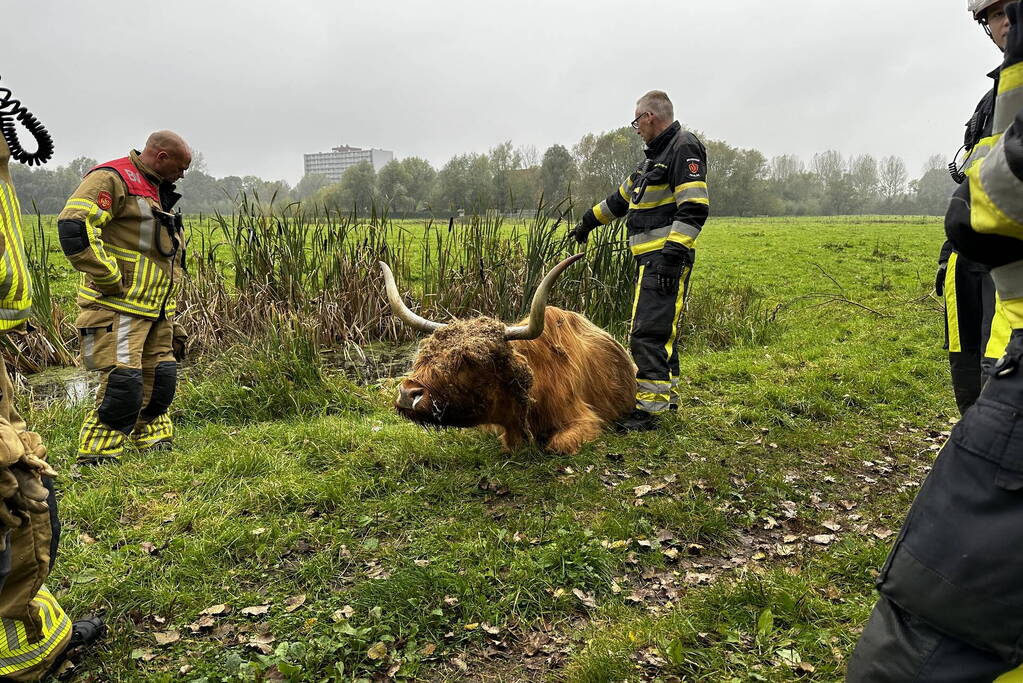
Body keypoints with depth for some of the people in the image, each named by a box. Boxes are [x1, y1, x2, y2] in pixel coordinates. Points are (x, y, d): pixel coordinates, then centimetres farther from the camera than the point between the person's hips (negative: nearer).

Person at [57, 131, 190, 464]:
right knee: (123, 381, -12)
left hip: (156, 309, 9)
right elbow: (73, 226, -24)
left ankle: (154, 442, 27)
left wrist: (169, 320, 27)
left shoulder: (158, 191, 21)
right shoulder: (113, 178, -10)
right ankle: (96, 455, 0)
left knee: (160, 377, 12)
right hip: (119, 309, -9)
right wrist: (110, 280, -21)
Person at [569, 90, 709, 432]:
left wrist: (673, 254, -25)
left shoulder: (684, 148, -9)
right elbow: (622, 197, 33)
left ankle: (648, 408, -13)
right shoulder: (656, 154, 23)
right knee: (661, 327, 16)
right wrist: (589, 221, 39)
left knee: (649, 331, -14)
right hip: (653, 259, 10)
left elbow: (694, 208, -19)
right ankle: (666, 393, 27)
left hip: (666, 258, -10)